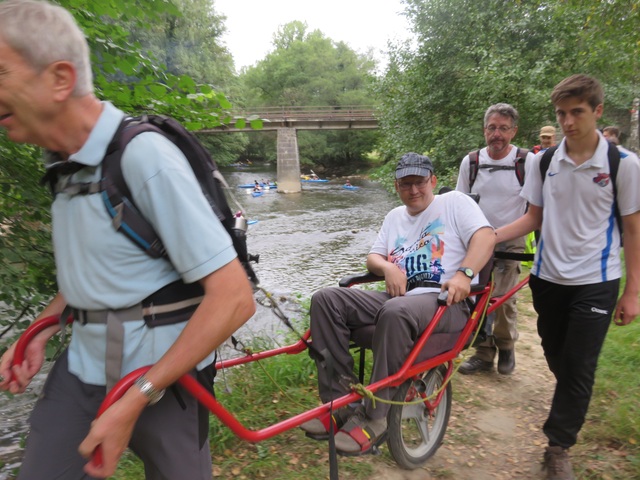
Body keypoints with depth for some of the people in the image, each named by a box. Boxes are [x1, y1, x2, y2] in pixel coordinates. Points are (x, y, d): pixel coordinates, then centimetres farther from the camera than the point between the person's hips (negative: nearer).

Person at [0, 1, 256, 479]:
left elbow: (235, 298, -25)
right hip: (81, 368, 6)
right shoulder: (69, 162, 2)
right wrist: (38, 336, 6)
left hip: (160, 375, -6)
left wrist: (136, 399, -24)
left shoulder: (145, 157, -23)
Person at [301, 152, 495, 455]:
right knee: (325, 299, -13)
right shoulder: (395, 216, 25)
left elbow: (486, 236, -8)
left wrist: (464, 274, -25)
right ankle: (340, 402, -15)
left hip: (445, 301, -6)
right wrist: (388, 268, -5)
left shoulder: (455, 202, 8)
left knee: (396, 312, -41)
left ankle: (372, 418, -27)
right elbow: (373, 258, 19)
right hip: (398, 296, 6)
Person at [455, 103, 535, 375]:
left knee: (503, 299, -8)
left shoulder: (528, 162, -6)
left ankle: (506, 348, 19)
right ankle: (484, 355, 18)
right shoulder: (470, 162, 1)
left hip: (510, 243, -2)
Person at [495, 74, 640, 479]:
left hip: (595, 282, -3)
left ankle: (559, 447, 18)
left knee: (579, 369, 1)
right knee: (557, 360, 17)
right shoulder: (544, 161, 0)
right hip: (549, 278, 3)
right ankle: (572, 407, 46)